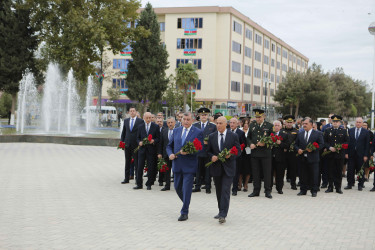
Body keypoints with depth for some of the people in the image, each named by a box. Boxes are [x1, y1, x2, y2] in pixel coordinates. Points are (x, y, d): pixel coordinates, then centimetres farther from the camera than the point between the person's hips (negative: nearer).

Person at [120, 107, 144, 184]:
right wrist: (122, 142, 7)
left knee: (137, 162, 1)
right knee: (127, 162, 9)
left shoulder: (140, 121, -3)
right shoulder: (126, 121, 10)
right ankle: (126, 178, 15)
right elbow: (123, 132, 14)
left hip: (136, 145, -4)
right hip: (127, 144, 4)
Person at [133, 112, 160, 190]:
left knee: (151, 168, 2)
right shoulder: (140, 127, 10)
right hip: (142, 149, 2)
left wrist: (153, 141, -18)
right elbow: (138, 137, 14)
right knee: (139, 167, 0)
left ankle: (149, 184, 13)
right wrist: (139, 142, -7)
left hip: (151, 149, -2)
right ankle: (139, 184, 8)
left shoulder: (155, 127, 2)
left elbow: (158, 138, 2)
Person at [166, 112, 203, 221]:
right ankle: (186, 203, 40)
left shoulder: (198, 132, -3)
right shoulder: (176, 131, 10)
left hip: (189, 166, -5)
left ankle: (184, 212, 4)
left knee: (187, 189, -5)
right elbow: (169, 146, 15)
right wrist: (170, 154, -5)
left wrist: (188, 152, -21)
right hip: (177, 165, 5)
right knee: (177, 187, 14)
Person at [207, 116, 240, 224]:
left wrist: (230, 155, -18)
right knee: (219, 191, 12)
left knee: (225, 190, -12)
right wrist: (212, 156, -11)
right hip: (216, 167, 4)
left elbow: (238, 150, 1)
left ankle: (223, 215, -15)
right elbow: (208, 151, 10)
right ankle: (221, 211, 26)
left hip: (228, 167, -4)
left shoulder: (233, 136, -1)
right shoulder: (212, 136, 6)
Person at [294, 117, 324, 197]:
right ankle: (303, 190, 16)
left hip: (313, 158, -4)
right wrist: (298, 149, -6)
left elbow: (321, 144, -5)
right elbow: (296, 144, 16)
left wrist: (313, 149, -17)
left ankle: (314, 191, 8)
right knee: (303, 175, 8)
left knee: (314, 175, 0)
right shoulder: (300, 134, 15)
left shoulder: (318, 134, 2)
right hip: (302, 158, 4)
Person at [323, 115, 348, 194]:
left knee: (339, 172, 3)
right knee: (330, 171, 3)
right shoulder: (327, 130, 9)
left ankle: (338, 188, 10)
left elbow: (346, 142, 5)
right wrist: (329, 147, -11)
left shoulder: (344, 131, 8)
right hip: (330, 154, 0)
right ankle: (330, 187, 10)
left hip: (340, 154, 0)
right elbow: (324, 142, 6)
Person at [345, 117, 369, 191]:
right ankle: (350, 184, 14)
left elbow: (367, 144, -1)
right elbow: (347, 142, 5)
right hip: (351, 154, 2)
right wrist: (346, 153, -2)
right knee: (350, 170, 4)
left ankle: (360, 185, 13)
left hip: (361, 154, -2)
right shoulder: (350, 131, 7)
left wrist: (366, 155, -7)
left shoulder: (366, 132, 1)